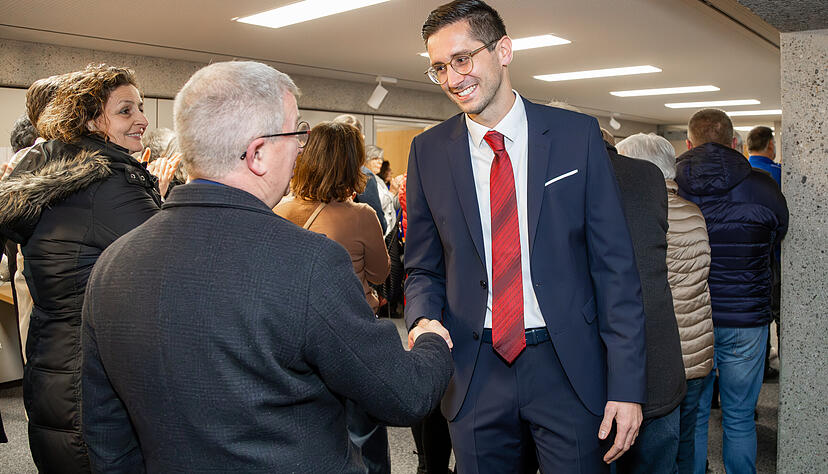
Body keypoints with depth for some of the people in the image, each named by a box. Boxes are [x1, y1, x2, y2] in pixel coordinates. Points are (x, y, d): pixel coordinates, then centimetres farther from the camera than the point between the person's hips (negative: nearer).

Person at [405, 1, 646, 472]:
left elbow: (615, 265, -4)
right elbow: (423, 268, 9)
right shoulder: (429, 151, 1)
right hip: (474, 374, 2)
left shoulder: (577, 135, -4)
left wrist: (627, 384, -8)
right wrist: (425, 319, -13)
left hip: (568, 367, -1)